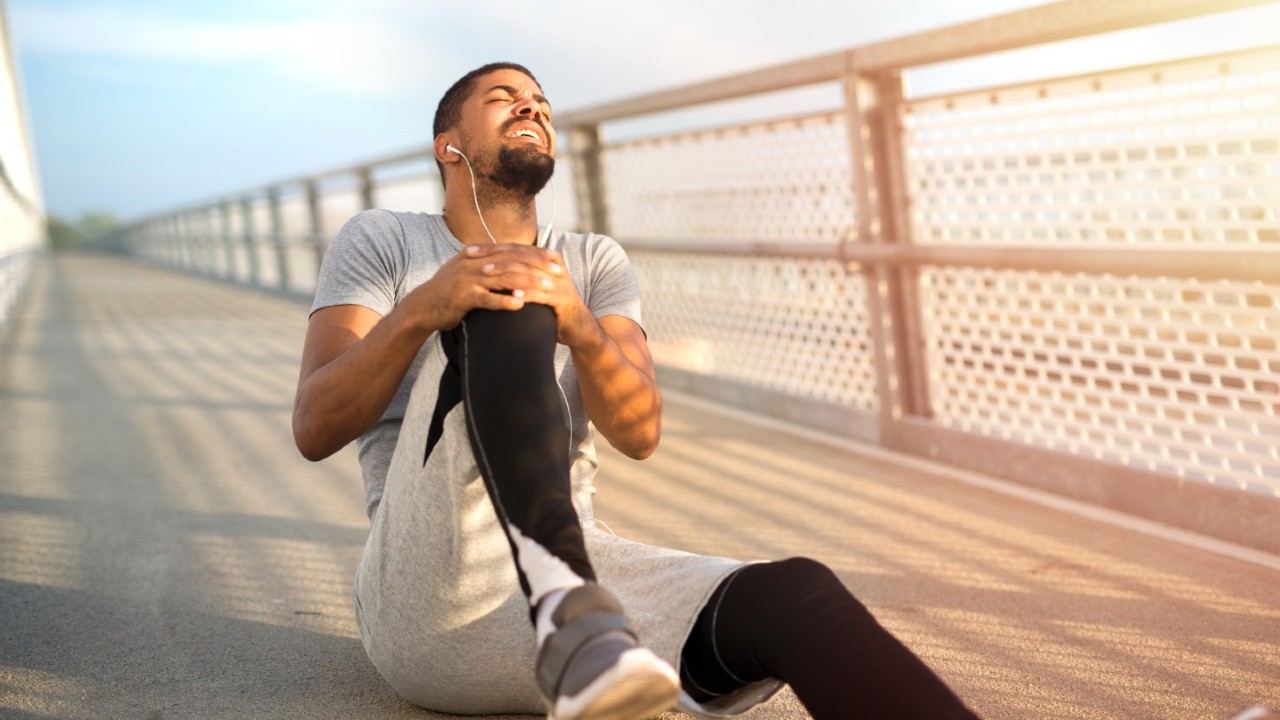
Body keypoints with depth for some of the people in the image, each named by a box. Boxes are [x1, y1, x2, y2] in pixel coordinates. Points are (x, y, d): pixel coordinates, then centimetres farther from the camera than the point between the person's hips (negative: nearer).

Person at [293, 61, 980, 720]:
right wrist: (421, 308, -23)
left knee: (799, 599, -26)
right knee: (503, 308, -26)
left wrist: (576, 323, -22)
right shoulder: (381, 240, 11)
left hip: (577, 566, 3)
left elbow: (639, 430, 1)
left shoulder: (594, 263, 18)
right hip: (427, 596, -3)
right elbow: (314, 429, -4)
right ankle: (569, 603, -49)